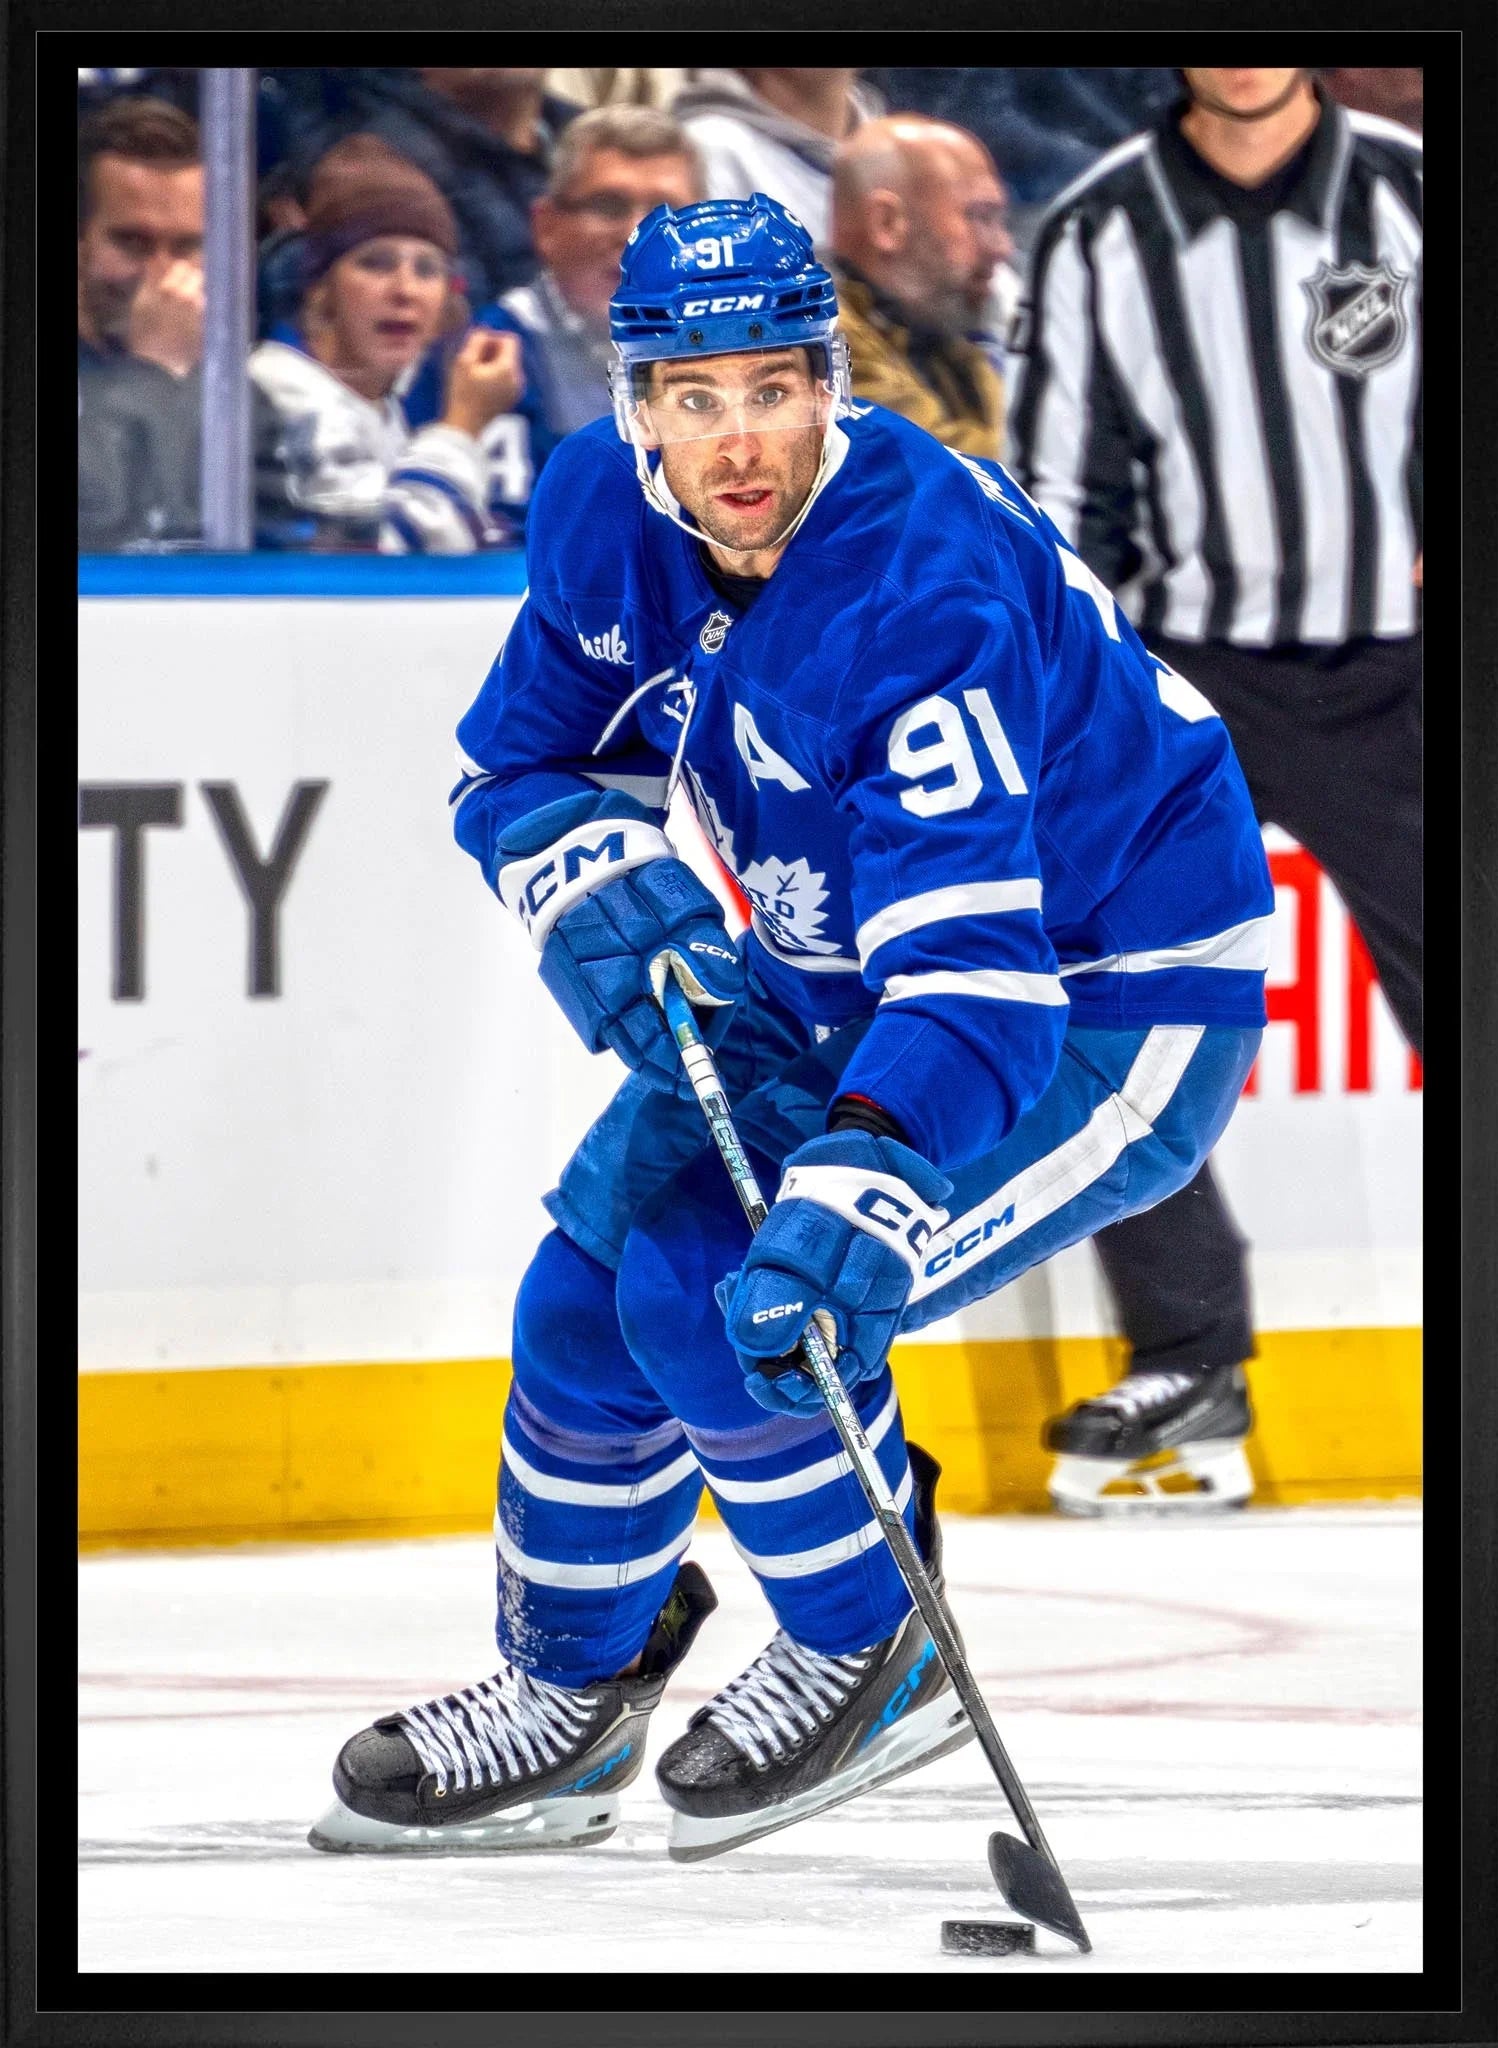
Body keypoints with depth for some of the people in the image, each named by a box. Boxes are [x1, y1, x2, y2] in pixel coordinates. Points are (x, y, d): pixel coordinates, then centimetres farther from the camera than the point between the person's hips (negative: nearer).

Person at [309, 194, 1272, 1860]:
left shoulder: (928, 589, -35)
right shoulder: (604, 515, -12)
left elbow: (973, 979, -42)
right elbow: (520, 763, 5)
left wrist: (853, 1200, -55)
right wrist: (601, 884, -17)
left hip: (1116, 1009, -8)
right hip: (833, 975, 8)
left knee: (725, 1294, -22)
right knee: (592, 1283, 4)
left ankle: (876, 1657, 2)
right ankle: (567, 1697, 26)